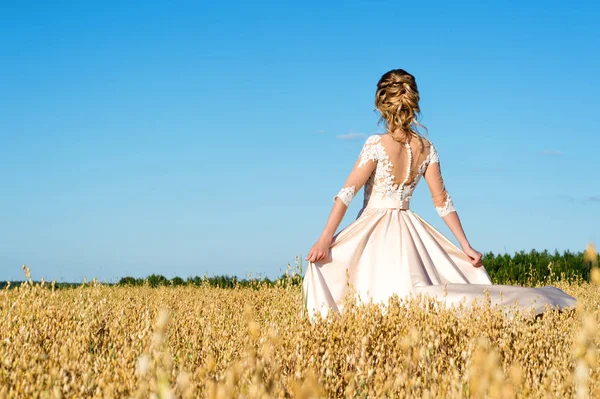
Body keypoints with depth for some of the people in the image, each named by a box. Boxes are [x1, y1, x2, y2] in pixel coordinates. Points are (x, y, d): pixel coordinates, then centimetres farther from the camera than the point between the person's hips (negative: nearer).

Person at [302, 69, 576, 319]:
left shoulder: (376, 145, -11)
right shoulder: (426, 148, 4)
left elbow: (347, 192, -16)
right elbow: (442, 201, 4)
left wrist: (325, 239, -18)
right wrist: (466, 246, 8)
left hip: (374, 231, -6)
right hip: (408, 233, 6)